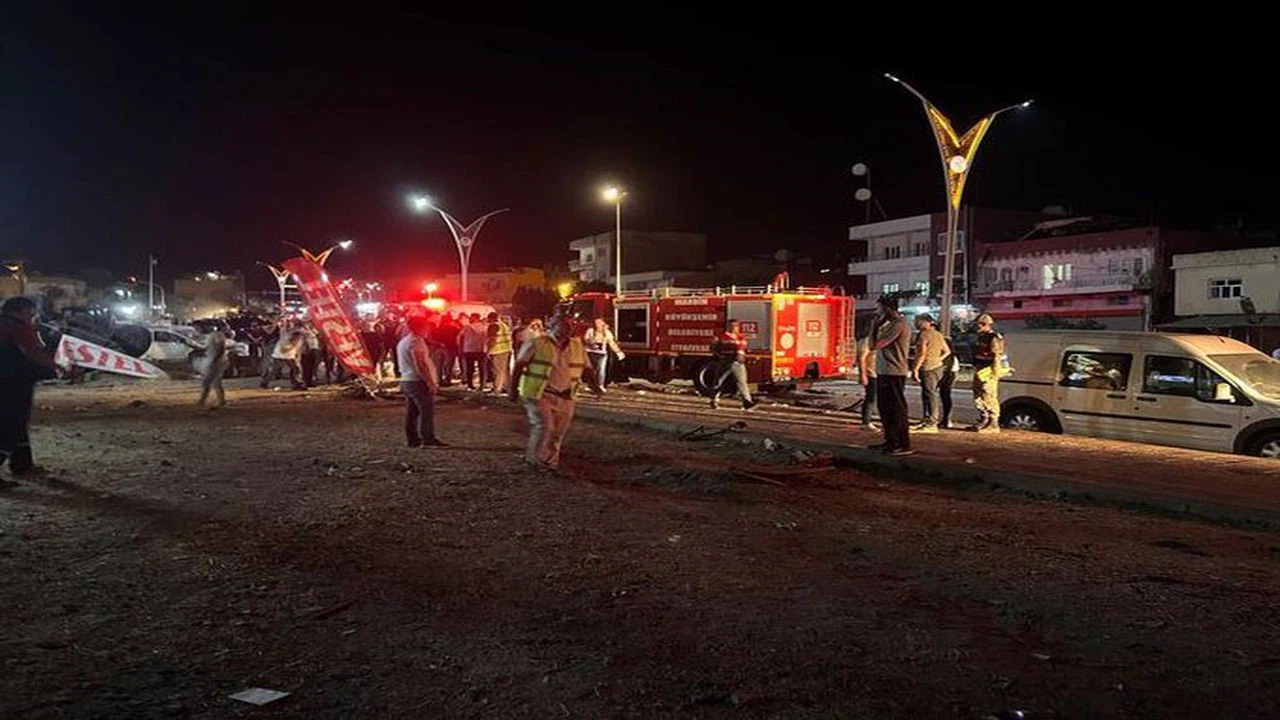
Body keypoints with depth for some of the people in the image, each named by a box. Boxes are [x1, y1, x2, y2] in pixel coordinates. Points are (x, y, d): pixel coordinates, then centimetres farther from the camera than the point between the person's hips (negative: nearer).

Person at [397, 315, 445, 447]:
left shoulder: (403, 341, 19)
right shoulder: (416, 341, -14)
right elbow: (420, 365, -21)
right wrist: (431, 382, -20)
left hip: (406, 380, 10)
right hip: (418, 381, -10)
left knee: (412, 412, 10)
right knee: (427, 410, -10)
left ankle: (412, 439, 12)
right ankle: (428, 439, -13)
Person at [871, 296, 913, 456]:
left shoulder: (899, 324, -14)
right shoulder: (890, 325, 18)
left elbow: (878, 344, -19)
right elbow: (874, 343, 17)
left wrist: (878, 326, -4)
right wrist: (876, 325, 11)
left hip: (894, 373, -10)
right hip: (883, 372, 10)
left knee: (897, 409, -7)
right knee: (884, 408, 16)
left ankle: (904, 445, -4)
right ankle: (891, 441, 25)